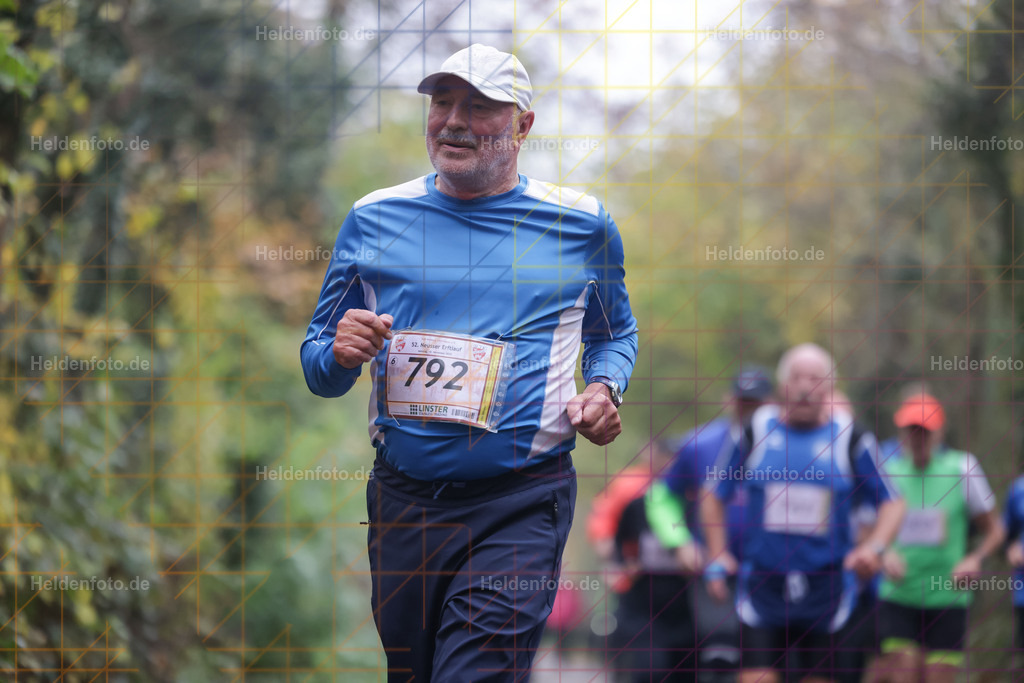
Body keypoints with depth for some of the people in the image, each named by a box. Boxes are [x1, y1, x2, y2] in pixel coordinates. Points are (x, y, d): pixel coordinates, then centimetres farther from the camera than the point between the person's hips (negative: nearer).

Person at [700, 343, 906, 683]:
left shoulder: (850, 439, 0)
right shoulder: (756, 432, 2)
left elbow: (892, 503, 6)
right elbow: (714, 496, 13)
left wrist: (873, 547, -13)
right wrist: (717, 557, 1)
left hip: (825, 588, 0)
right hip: (763, 586, 0)